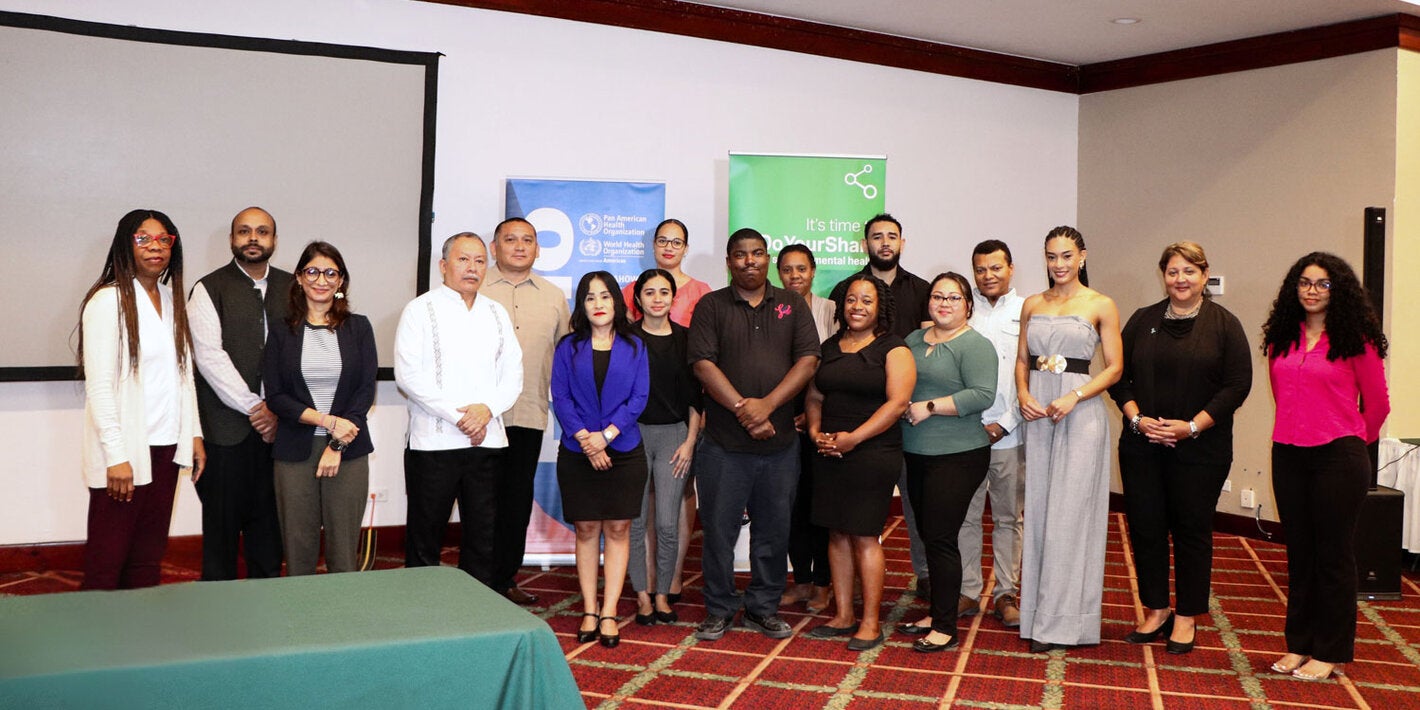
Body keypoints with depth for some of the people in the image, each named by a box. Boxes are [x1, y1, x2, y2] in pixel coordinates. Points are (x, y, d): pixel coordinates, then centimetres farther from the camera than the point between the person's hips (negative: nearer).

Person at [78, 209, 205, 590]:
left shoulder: (173, 299, 13)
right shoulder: (108, 300, -8)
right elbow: (99, 386, -12)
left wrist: (194, 434, 11)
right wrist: (115, 456, -17)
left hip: (166, 448, 6)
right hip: (124, 454, -6)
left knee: (148, 558, 10)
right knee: (107, 560, 0)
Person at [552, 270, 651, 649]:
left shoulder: (633, 347, 4)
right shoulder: (568, 347, 4)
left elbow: (639, 397, -2)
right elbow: (560, 397, -2)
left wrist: (606, 435, -13)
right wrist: (585, 438, -14)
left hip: (624, 451, 0)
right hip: (577, 453, 0)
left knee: (618, 529, 1)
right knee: (586, 529, 5)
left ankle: (609, 614, 6)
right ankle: (589, 612, 12)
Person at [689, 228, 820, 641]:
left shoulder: (792, 305, 9)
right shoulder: (711, 306, 4)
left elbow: (808, 360, -1)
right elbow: (703, 363, -7)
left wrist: (767, 404, -13)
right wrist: (742, 409, -16)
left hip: (780, 441, 2)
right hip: (724, 443, -2)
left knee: (774, 530, 9)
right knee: (719, 527, 3)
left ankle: (764, 609, 23)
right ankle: (719, 610, 17)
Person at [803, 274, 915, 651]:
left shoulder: (893, 349, -3)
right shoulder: (830, 347, 15)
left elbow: (897, 403, -13)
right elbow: (814, 396, 18)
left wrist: (854, 438, -17)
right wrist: (815, 431, -1)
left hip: (872, 454, -6)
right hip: (829, 454, 6)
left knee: (864, 536, -5)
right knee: (837, 533, 9)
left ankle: (871, 623, 5)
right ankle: (843, 616, 18)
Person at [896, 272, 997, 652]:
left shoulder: (975, 345, -8)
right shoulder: (913, 340, 14)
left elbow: (983, 395, -19)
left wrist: (930, 407, -19)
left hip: (957, 456, -7)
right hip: (917, 454, 7)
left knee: (940, 538, -7)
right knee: (928, 534, 13)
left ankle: (945, 627, 3)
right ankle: (936, 613, 25)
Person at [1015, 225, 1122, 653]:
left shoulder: (1101, 306, -1)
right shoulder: (1032, 305, 11)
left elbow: (1114, 368, -4)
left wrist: (1073, 398, -16)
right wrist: (1023, 394, -5)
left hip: (1080, 413, -4)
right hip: (1036, 413, 4)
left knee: (1069, 514, -4)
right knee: (1038, 511, 6)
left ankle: (1060, 621, 2)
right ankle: (1039, 612, 15)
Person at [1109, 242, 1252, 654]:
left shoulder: (1224, 325, 0)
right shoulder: (1143, 321, 9)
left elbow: (1237, 385, -6)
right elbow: (1119, 376, 9)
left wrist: (1192, 426, -13)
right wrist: (1137, 419, -7)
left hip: (1200, 449, -3)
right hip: (1142, 446, 3)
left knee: (1192, 529, 4)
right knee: (1145, 527, 5)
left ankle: (1187, 618, 16)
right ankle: (1156, 611, 19)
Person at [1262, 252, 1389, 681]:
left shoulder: (1355, 339, -6)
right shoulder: (1281, 338, 7)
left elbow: (1377, 404, 3)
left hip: (1338, 457, -4)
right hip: (1288, 455, 4)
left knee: (1334, 554, 3)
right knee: (1299, 553, 11)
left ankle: (1330, 653, 13)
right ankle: (1299, 645, 21)